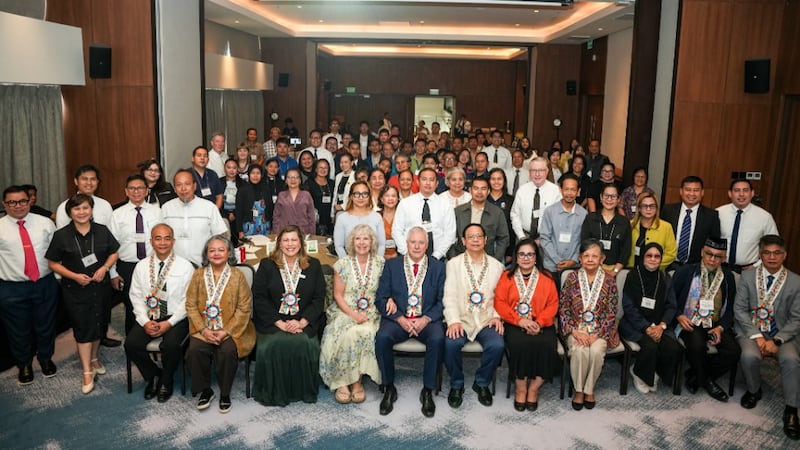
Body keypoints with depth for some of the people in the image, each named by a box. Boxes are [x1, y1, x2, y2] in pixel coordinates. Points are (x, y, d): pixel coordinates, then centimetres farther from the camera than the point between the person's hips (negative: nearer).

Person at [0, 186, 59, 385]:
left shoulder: (45, 223, 0)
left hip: (45, 284, 1)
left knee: (46, 326, 16)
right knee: (19, 330, 13)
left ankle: (46, 359, 39)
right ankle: (24, 365, 35)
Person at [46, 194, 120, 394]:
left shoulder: (102, 231, -2)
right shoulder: (61, 235, -7)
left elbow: (114, 253, 7)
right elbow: (53, 263, -2)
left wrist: (105, 268, -11)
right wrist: (74, 276, -16)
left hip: (100, 286, 3)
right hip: (75, 289, -2)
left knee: (98, 324, 14)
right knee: (82, 327, 0)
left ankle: (93, 358, 37)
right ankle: (87, 371, 8)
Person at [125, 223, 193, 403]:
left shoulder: (185, 266, -3)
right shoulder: (142, 266, 7)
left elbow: (187, 300, -5)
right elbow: (135, 296, 5)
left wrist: (169, 323, -15)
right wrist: (145, 321, -10)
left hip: (175, 318, -3)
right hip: (148, 318, 3)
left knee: (171, 345, -30)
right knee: (131, 344, -21)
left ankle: (166, 381, 2)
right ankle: (153, 376, 8)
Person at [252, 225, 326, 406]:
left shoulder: (313, 266, 11)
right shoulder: (267, 265, 8)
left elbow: (319, 298, 5)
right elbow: (259, 298, 0)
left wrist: (302, 322, -10)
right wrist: (280, 323, -11)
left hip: (304, 323, 0)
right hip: (272, 322, 0)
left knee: (307, 345, -28)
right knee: (271, 347, -29)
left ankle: (305, 391, -5)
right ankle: (274, 392, -7)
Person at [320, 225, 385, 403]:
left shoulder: (380, 263, 4)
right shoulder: (343, 263, 0)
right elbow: (338, 295, -1)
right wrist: (354, 315, -13)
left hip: (370, 313, 1)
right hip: (345, 312, -1)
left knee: (366, 332, -31)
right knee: (349, 334, -31)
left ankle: (357, 381, -19)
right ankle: (342, 382, -18)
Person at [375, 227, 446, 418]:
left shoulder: (438, 267, 8)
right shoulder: (391, 265, 8)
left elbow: (442, 300, 3)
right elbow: (381, 298, 2)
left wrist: (426, 319, -13)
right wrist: (400, 319, -12)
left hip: (427, 320, 0)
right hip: (398, 319, 0)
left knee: (437, 339, -32)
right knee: (382, 337, -29)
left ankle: (428, 391, -13)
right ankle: (389, 389, -9)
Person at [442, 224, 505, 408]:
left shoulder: (496, 265, 10)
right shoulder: (454, 264, 5)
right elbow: (450, 296, -2)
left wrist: (497, 316, -8)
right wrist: (453, 321, -16)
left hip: (487, 321, 1)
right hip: (461, 320, -1)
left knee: (497, 346, -27)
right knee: (451, 344, -30)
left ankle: (482, 383, 1)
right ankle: (456, 385, -2)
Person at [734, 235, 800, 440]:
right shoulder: (747, 277, 0)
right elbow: (739, 309, -2)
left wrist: (776, 341, -17)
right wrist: (757, 336, -14)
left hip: (782, 334, 0)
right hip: (751, 331, 0)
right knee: (750, 356, -30)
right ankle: (754, 391, 2)